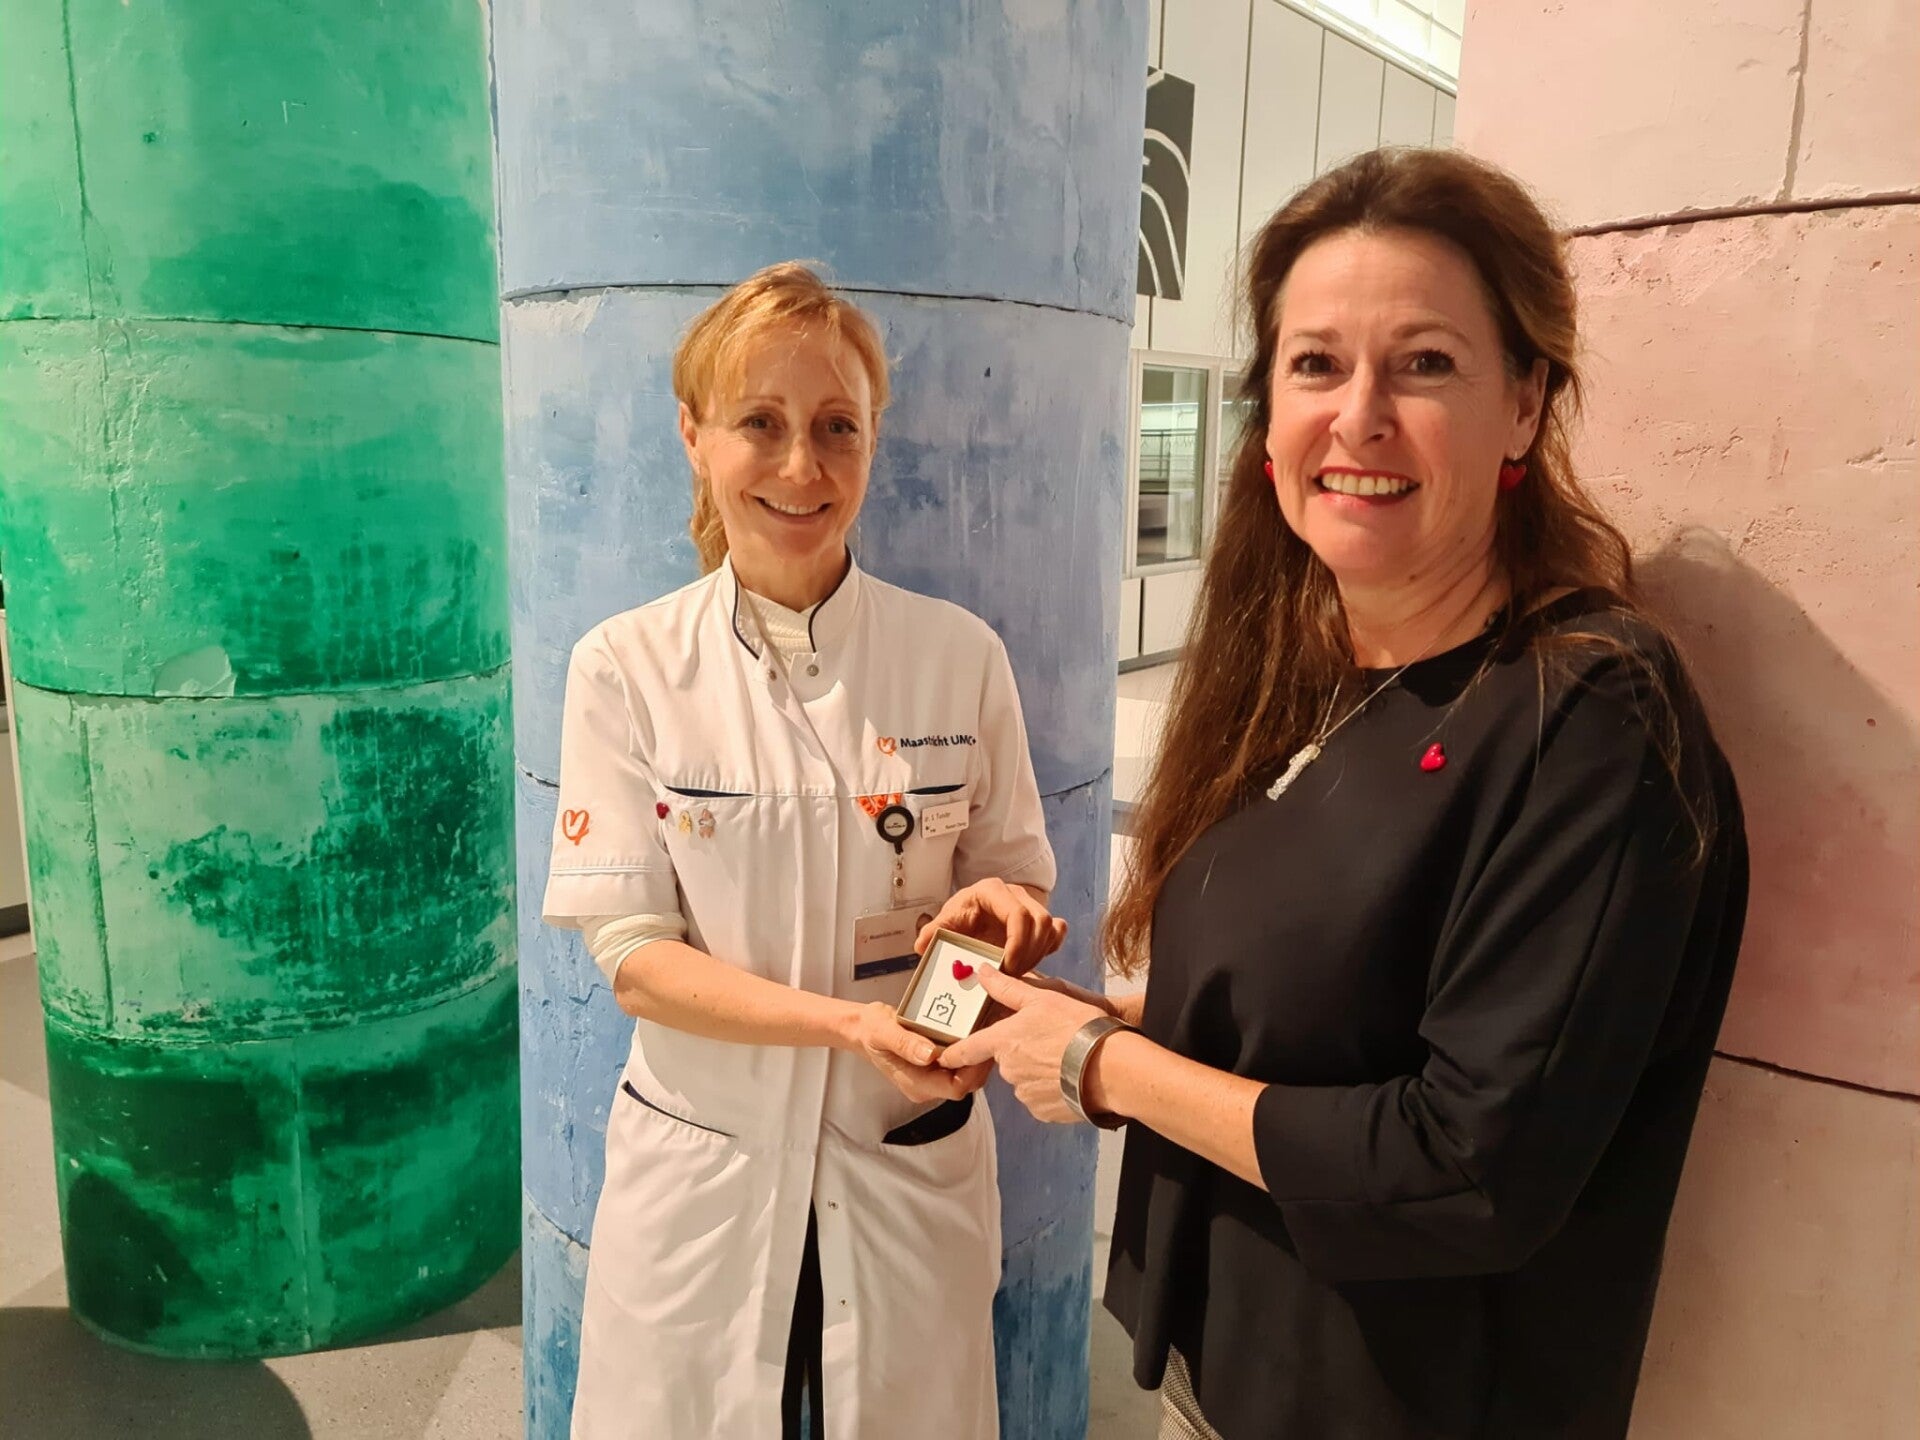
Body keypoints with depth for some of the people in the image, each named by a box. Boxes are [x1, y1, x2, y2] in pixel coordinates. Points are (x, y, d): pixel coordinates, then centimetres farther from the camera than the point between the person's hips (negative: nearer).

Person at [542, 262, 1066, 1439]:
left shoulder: (961, 655, -6)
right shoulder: (626, 667, -9)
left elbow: (1011, 880, 4)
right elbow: (632, 954, -10)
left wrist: (999, 907, -20)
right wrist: (850, 1022, -25)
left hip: (911, 1168, 1)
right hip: (701, 1175, 0)